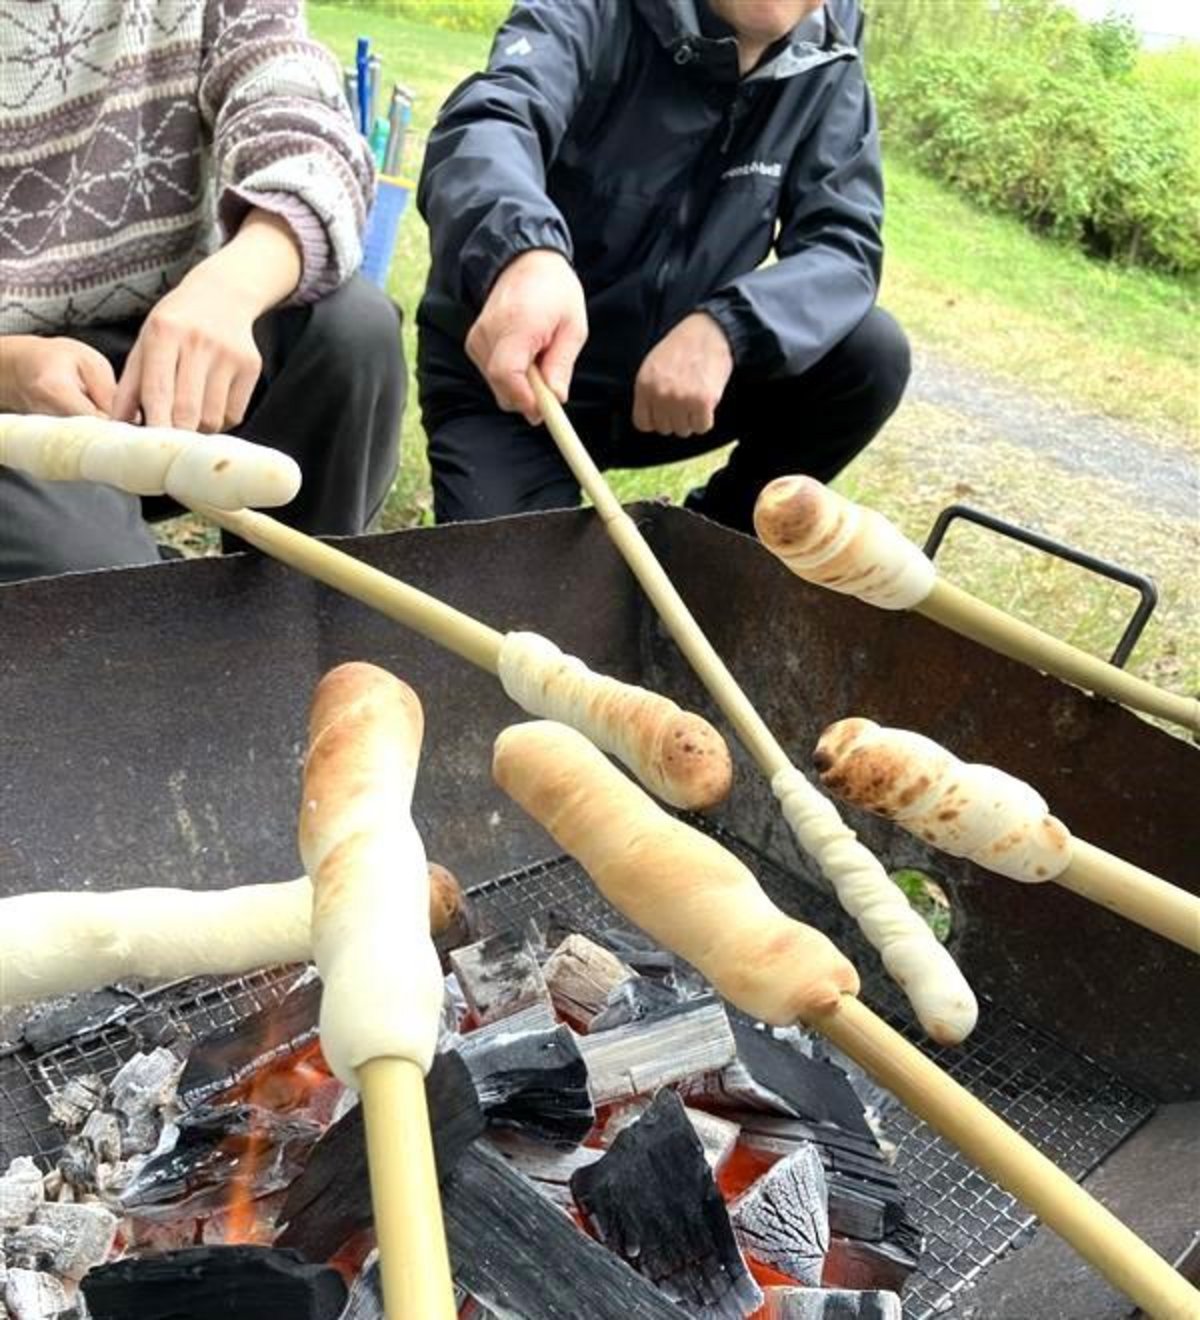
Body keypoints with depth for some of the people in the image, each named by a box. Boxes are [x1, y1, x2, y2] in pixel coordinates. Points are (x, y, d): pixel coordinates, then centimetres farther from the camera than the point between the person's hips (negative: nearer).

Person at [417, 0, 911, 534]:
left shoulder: (828, 70, -3)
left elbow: (846, 246, -11)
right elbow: (485, 122, -33)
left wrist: (726, 327, -32)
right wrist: (523, 254, -57)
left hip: (676, 375, 4)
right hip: (506, 379, -3)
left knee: (871, 353, -15)